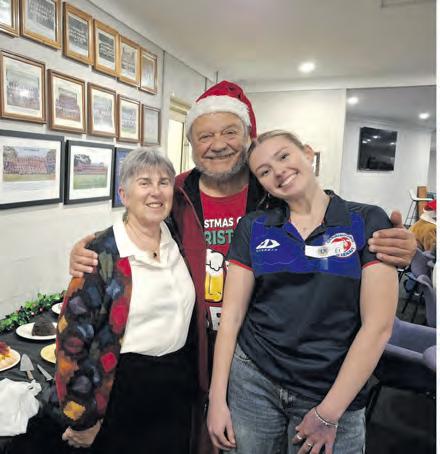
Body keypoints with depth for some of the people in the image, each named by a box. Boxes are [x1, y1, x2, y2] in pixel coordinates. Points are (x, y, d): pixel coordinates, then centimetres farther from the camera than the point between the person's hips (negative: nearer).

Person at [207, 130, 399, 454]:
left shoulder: (369, 222, -7)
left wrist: (329, 413, -9)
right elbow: (232, 314, -1)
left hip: (334, 393, -1)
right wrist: (217, 398, -4)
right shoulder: (252, 228, -1)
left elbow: (378, 326, -10)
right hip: (252, 381, 2)